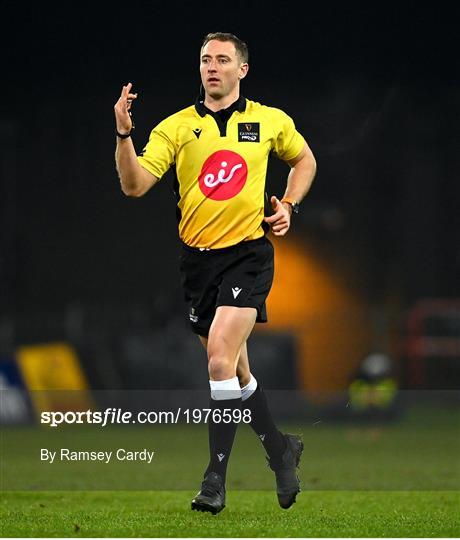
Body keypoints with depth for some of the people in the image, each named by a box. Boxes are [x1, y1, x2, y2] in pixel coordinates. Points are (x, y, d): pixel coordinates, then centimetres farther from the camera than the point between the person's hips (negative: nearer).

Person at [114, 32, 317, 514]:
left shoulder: (271, 122, 3)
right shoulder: (176, 127, 1)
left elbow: (303, 159, 22)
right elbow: (134, 185, -10)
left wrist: (288, 206, 6)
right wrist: (123, 133, -24)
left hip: (248, 253, -3)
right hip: (197, 257, 3)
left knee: (220, 355, -20)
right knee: (235, 370, 12)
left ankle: (216, 479, -15)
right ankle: (281, 448, 35)